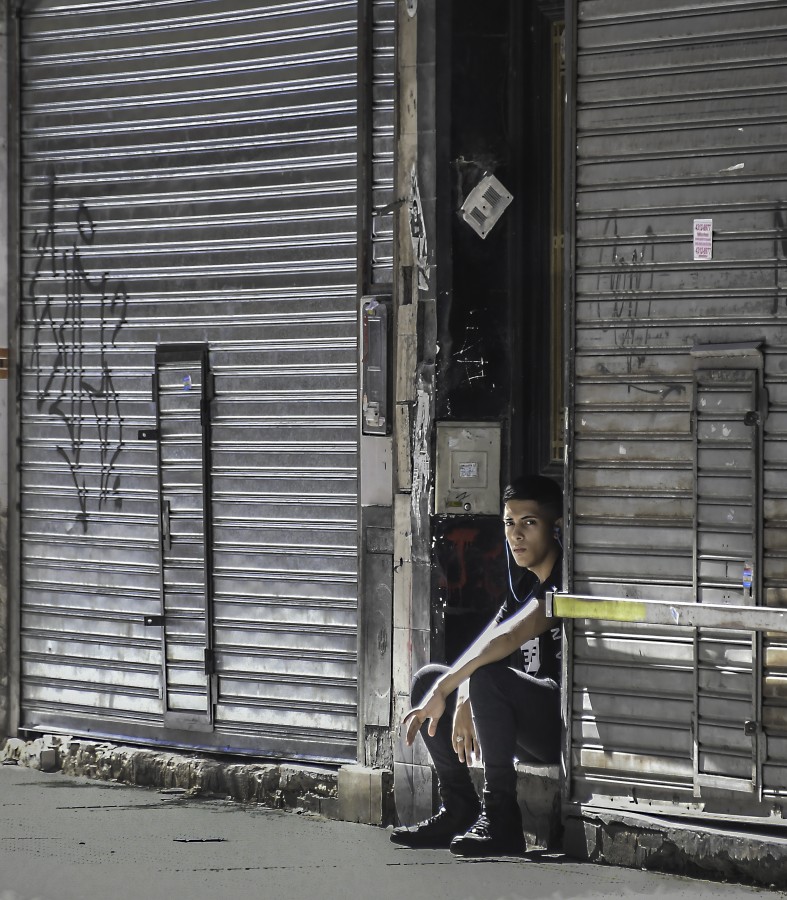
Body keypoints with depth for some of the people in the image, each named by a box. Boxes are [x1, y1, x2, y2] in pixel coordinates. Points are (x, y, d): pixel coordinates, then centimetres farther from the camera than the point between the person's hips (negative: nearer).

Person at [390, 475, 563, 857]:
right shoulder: (524, 585, 15)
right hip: (534, 724, 9)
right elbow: (484, 647, 8)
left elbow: (507, 638, -28)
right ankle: (460, 809, 2)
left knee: (488, 678, -33)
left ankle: (501, 821, -27)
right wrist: (462, 702, -11)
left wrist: (444, 690, -27)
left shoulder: (567, 580, -15)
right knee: (427, 678, 7)